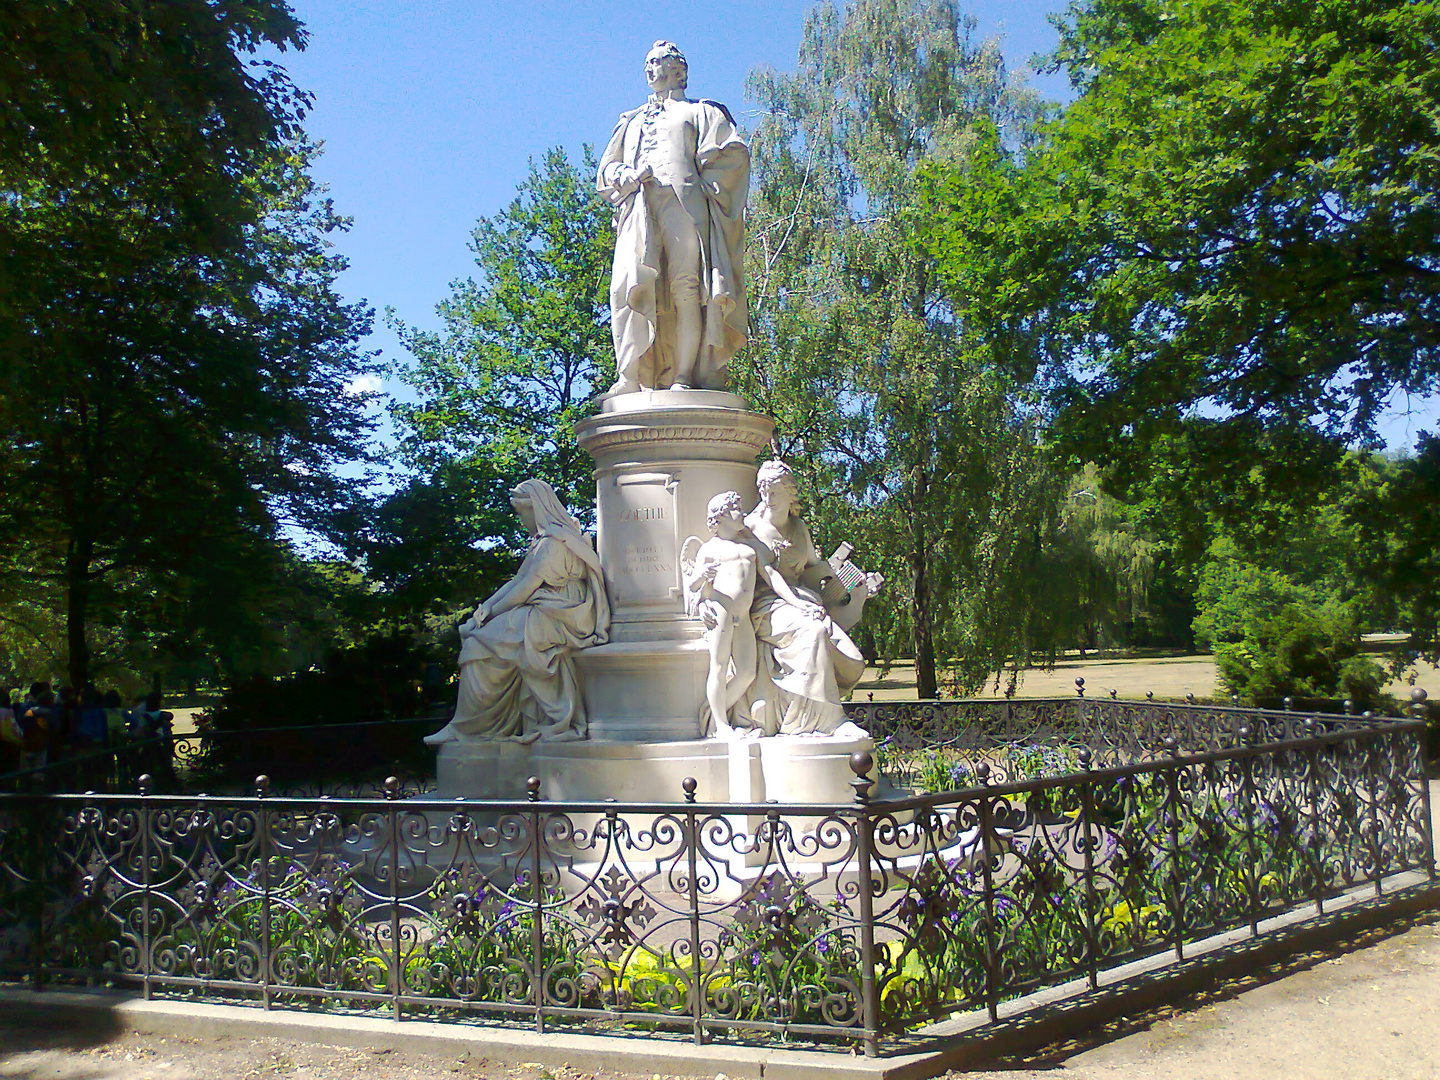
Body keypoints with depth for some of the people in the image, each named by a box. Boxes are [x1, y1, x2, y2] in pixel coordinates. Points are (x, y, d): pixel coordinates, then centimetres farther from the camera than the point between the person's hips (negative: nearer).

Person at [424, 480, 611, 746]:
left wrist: (489, 613, -5)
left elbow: (526, 587, -13)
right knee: (475, 635, 0)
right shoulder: (543, 540, 21)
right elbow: (517, 581, 18)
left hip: (552, 619, -10)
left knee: (479, 642, -13)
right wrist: (485, 608, 9)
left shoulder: (554, 541, -11)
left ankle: (466, 728, -7)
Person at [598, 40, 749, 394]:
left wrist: (705, 185, -5)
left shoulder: (699, 112, 24)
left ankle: (684, 376, -24)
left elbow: (733, 153, 8)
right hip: (638, 211, 3)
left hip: (684, 206, -3)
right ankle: (629, 380, -25)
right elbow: (606, 169, 28)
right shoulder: (631, 121, 37)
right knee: (629, 287, -17)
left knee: (687, 289, -19)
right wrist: (625, 175, 5)